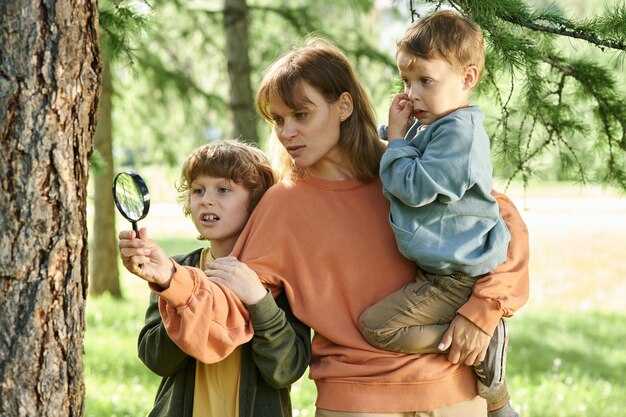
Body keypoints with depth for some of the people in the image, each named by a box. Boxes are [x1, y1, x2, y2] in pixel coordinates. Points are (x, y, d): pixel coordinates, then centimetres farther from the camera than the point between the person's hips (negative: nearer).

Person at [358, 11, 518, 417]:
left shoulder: (459, 131, -19)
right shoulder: (429, 127, 12)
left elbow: (415, 186, -23)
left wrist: (397, 139, -10)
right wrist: (398, 134, 9)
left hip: (459, 276, -11)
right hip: (451, 266, 11)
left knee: (378, 325, -16)